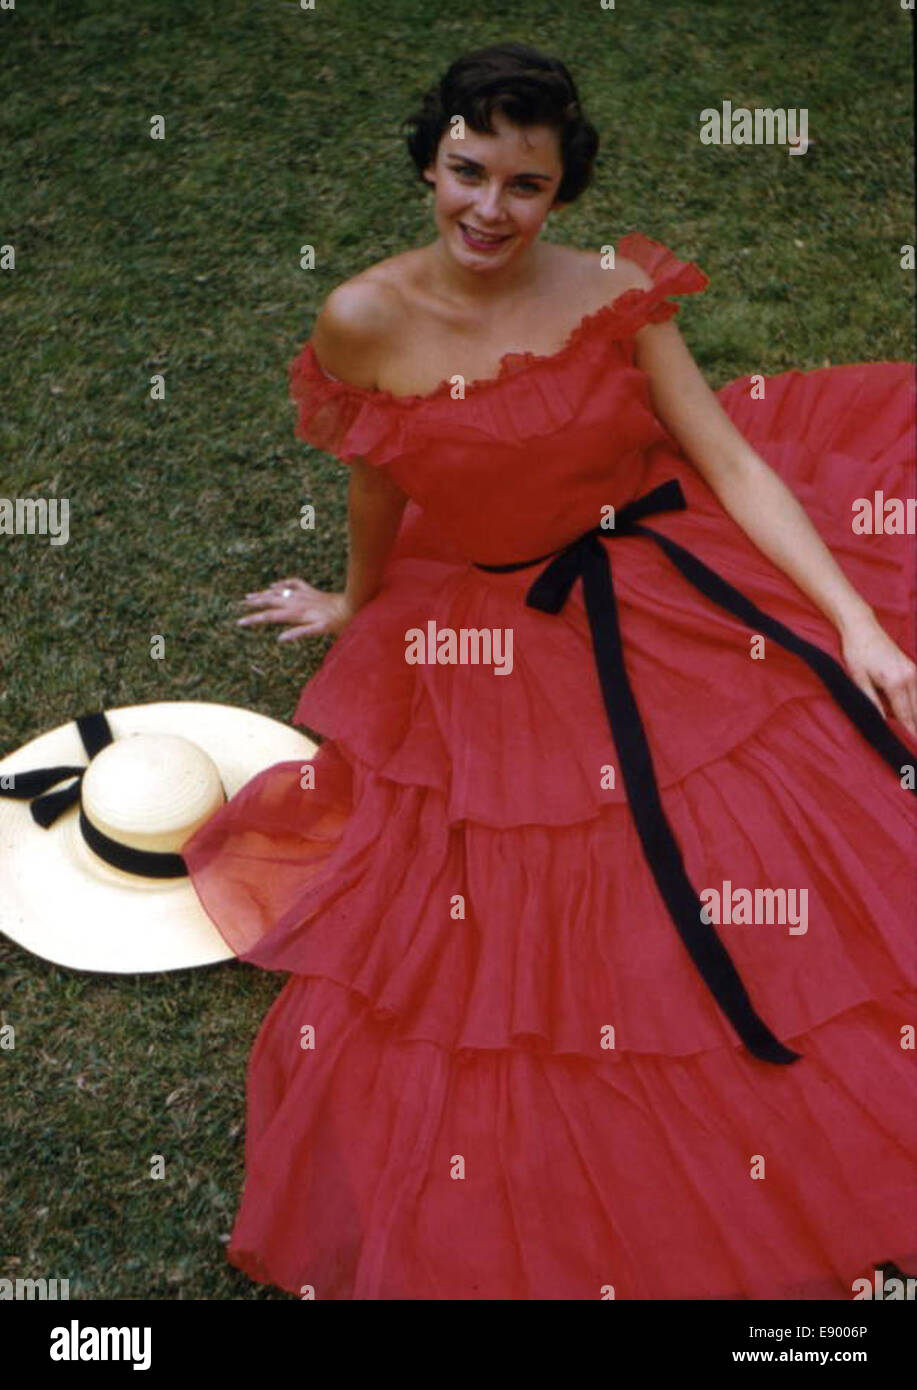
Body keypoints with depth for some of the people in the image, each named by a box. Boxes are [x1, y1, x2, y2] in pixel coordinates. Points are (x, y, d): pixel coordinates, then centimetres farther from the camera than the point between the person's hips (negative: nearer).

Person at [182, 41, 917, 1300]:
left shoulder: (615, 294, -10)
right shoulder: (364, 322, -11)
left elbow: (733, 463, -11)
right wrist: (357, 602, 24)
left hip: (672, 597, 1)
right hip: (485, 651, 0)